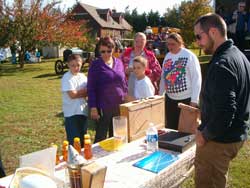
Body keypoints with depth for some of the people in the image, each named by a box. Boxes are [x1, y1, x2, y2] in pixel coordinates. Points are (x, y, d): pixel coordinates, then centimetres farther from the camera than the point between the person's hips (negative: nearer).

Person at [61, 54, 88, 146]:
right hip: (71, 113, -6)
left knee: (83, 139, 16)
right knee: (74, 140, -2)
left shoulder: (83, 76, 8)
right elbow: (72, 95, -19)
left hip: (83, 111, 6)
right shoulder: (66, 78, -10)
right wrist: (84, 91, -6)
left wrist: (78, 92, -14)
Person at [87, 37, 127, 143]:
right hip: (104, 107, -4)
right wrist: (93, 108, -12)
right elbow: (91, 88, -7)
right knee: (101, 137, 5)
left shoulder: (119, 63, 6)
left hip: (119, 106, 5)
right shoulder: (96, 65, -6)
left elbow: (124, 84, 13)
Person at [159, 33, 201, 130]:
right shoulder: (167, 56, 7)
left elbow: (196, 78, -12)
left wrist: (194, 100, -14)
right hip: (170, 99, 5)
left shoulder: (189, 56, -10)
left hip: (187, 99, -5)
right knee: (171, 128, 14)